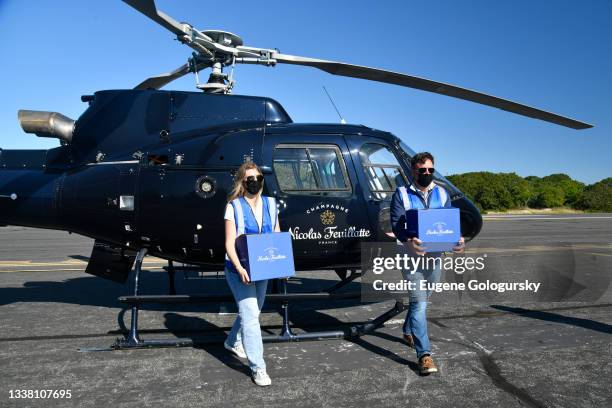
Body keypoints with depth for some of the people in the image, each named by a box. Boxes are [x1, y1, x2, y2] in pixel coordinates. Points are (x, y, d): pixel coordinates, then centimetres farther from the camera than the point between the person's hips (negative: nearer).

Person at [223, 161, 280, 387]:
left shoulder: (270, 204, 4)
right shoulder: (234, 206, -9)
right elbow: (229, 244, -12)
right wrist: (240, 269, -26)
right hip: (240, 270, -5)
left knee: (251, 311, 20)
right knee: (250, 315, -9)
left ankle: (233, 342, 47)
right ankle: (258, 368, -1)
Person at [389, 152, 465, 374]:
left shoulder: (442, 193, 9)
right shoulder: (402, 194, -4)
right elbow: (397, 223, -14)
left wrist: (458, 239, -17)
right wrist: (408, 241, -35)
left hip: (434, 255, 5)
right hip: (411, 255, -5)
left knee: (422, 299, 19)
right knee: (419, 302, -9)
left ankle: (408, 330, 44)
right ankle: (424, 354, -6)